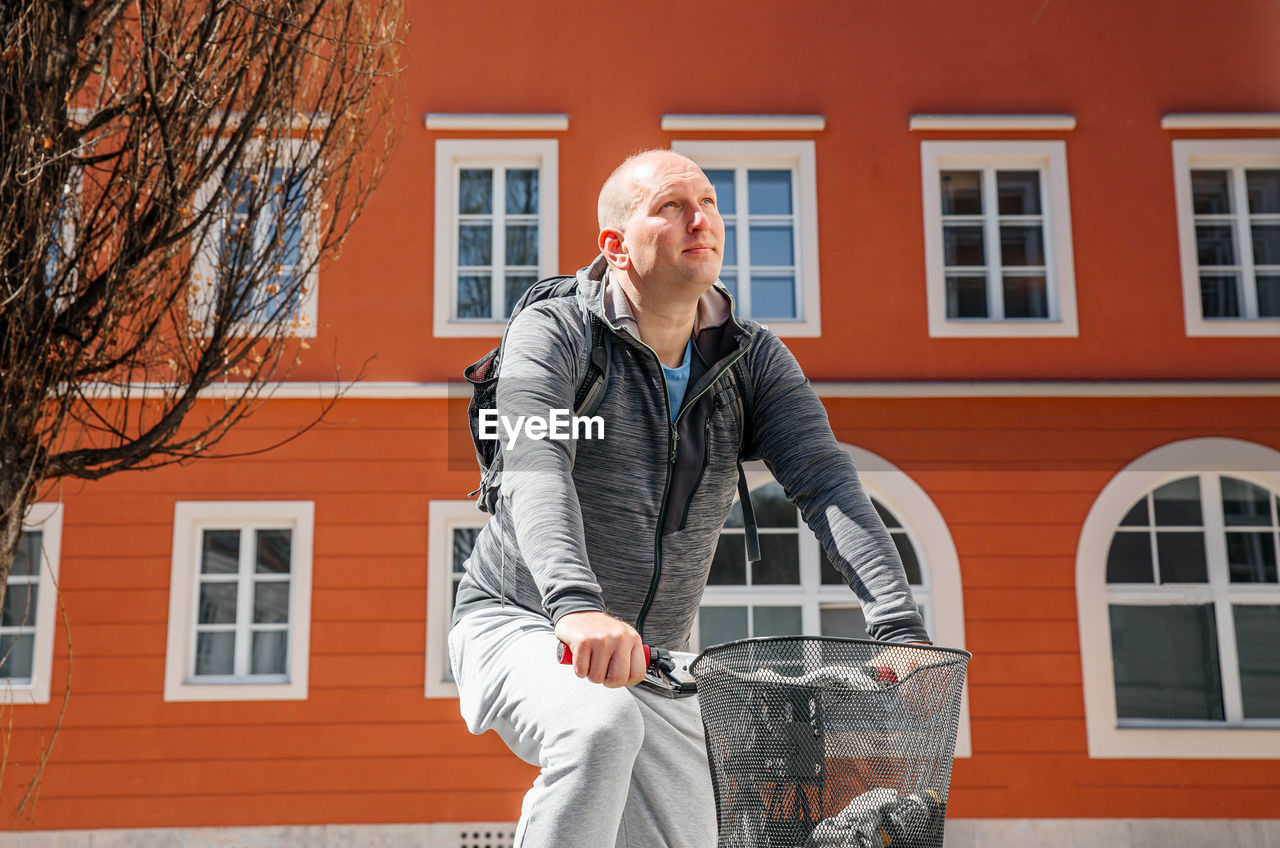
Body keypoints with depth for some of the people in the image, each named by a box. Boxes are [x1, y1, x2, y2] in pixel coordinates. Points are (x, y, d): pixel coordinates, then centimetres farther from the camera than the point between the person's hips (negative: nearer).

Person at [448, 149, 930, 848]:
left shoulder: (756, 360, -1)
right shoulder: (554, 333, -12)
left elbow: (826, 483, -14)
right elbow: (535, 468, -29)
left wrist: (901, 630, -29)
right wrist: (577, 605, -48)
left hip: (652, 664, 5)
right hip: (520, 624, -5)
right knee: (601, 725, -35)